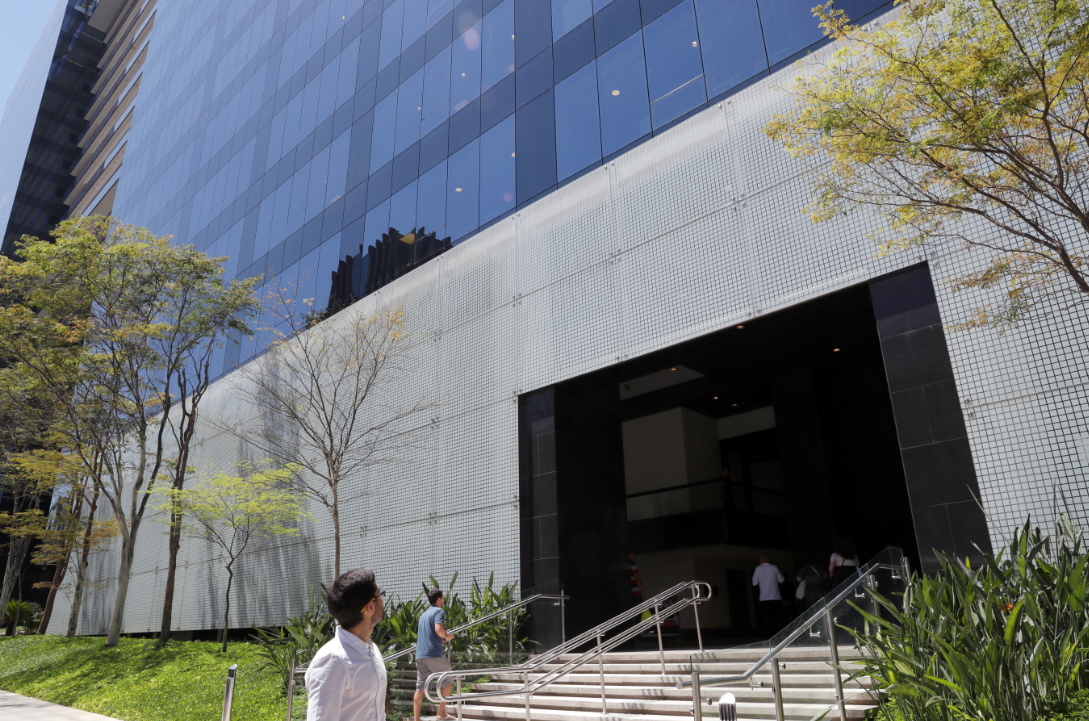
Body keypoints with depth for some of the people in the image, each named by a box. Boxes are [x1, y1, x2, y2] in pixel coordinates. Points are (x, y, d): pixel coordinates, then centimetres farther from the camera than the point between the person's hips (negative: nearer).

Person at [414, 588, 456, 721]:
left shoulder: (424, 614, 23)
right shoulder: (439, 611, -4)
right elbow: (439, 629, -22)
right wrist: (447, 636, -2)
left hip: (420, 655, 7)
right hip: (434, 654, -7)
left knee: (420, 688, 4)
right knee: (447, 681, 11)